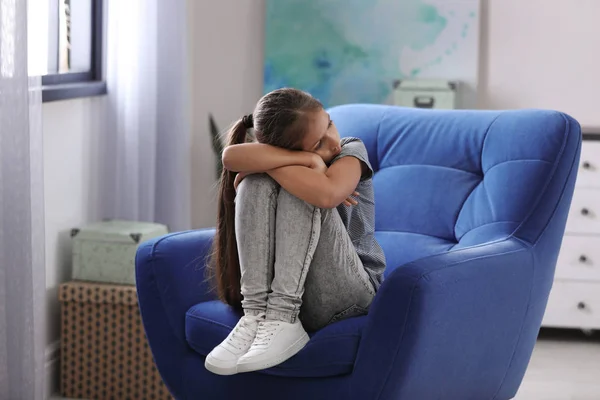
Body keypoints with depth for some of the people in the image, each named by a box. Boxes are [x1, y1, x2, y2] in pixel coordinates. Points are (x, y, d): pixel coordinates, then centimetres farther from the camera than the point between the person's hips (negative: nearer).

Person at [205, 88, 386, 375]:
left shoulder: (351, 150, -4)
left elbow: (326, 194, -29)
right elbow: (232, 156, -25)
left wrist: (265, 161, -15)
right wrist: (308, 160, -26)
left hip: (345, 293, -2)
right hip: (282, 287, 2)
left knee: (301, 191, -25)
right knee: (257, 183, -20)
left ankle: (282, 319, -34)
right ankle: (257, 313, -30)